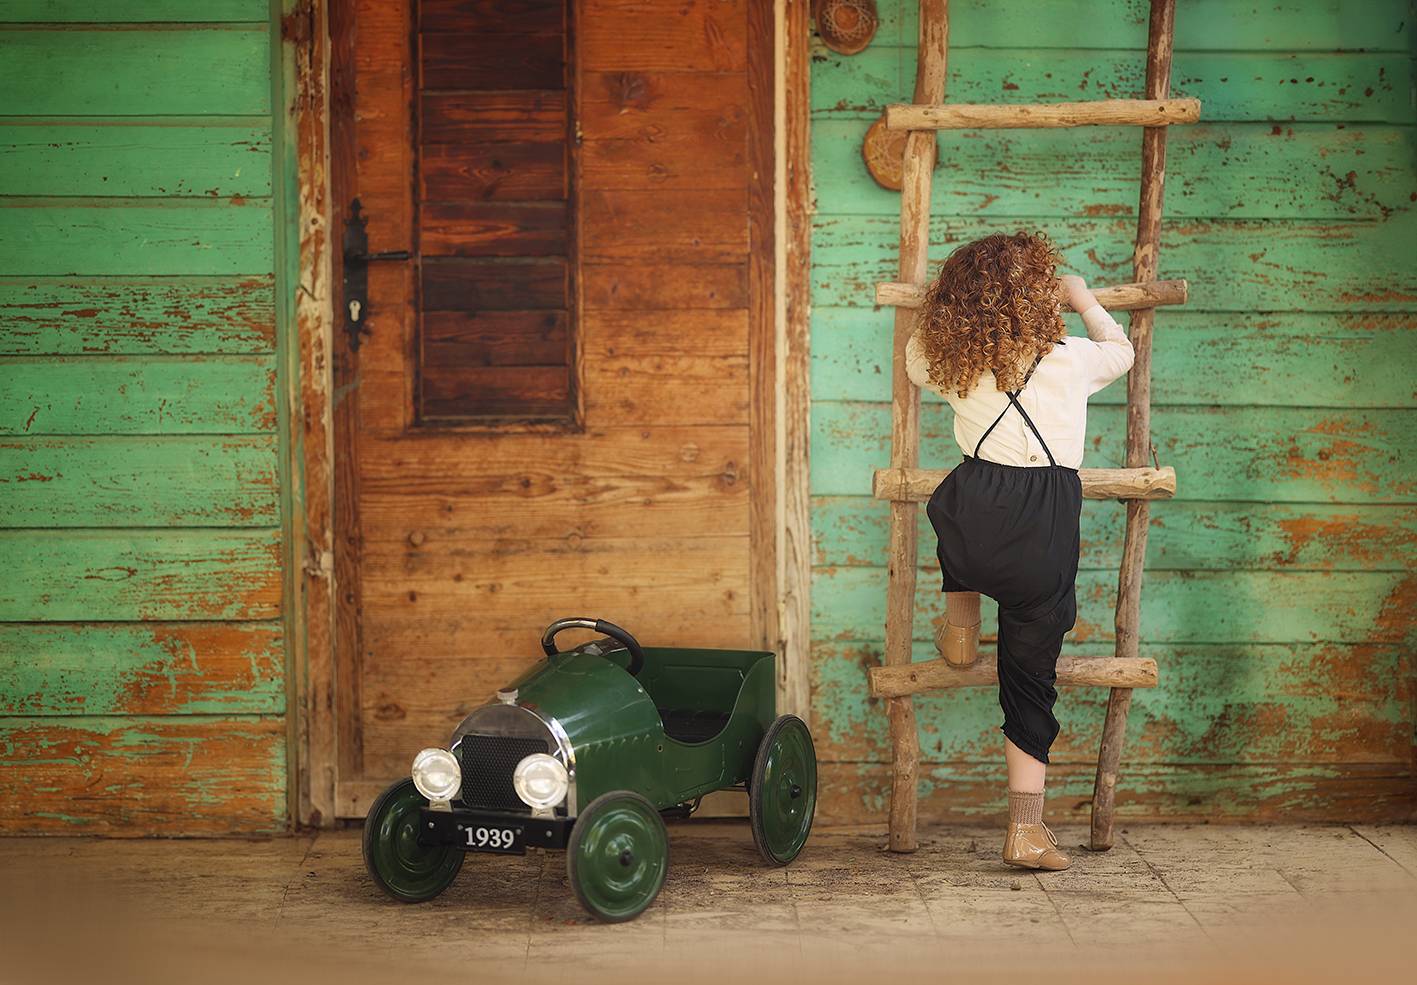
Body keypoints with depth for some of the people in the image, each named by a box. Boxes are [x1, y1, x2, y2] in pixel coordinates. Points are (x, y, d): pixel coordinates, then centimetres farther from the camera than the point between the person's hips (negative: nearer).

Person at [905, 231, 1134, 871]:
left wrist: (959, 311, 42)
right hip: (1046, 542, -1)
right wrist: (1083, 300, 38)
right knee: (1030, 682, 10)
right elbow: (1122, 351, 24)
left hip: (972, 534, 1)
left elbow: (916, 357, 30)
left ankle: (960, 631, 35)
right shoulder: (1071, 360, 0)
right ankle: (1025, 829, 8)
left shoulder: (951, 363, 4)